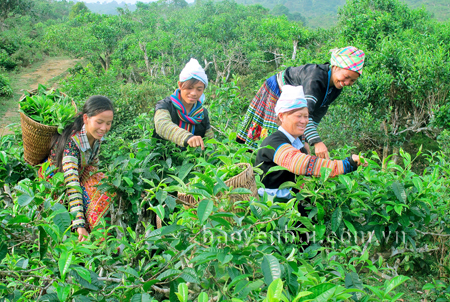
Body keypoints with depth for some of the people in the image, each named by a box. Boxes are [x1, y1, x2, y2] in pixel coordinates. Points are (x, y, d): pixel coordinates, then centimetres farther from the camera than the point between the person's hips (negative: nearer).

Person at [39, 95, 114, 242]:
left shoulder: (97, 136, -13)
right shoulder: (71, 142, -35)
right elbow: (71, 183, -43)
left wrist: (82, 181, -13)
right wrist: (79, 224, -49)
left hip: (80, 176, 7)